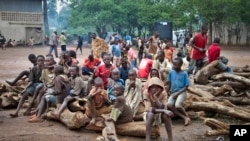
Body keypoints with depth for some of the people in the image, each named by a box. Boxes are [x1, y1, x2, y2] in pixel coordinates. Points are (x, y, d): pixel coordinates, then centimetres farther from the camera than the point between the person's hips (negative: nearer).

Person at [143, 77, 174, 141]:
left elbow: (163, 108, -27)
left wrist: (155, 97, -39)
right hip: (149, 114, -2)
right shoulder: (146, 93, -21)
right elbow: (148, 109, -30)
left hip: (160, 114, 2)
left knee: (166, 115, -32)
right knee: (151, 114, -37)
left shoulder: (163, 93, -15)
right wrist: (163, 111, -38)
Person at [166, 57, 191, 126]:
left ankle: (188, 117, -6)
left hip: (182, 92, -4)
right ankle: (184, 118, -19)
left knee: (177, 105, -32)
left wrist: (177, 93, -15)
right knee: (169, 105, -26)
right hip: (173, 93, 4)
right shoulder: (171, 72, 5)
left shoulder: (184, 74, -7)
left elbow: (186, 87, -7)